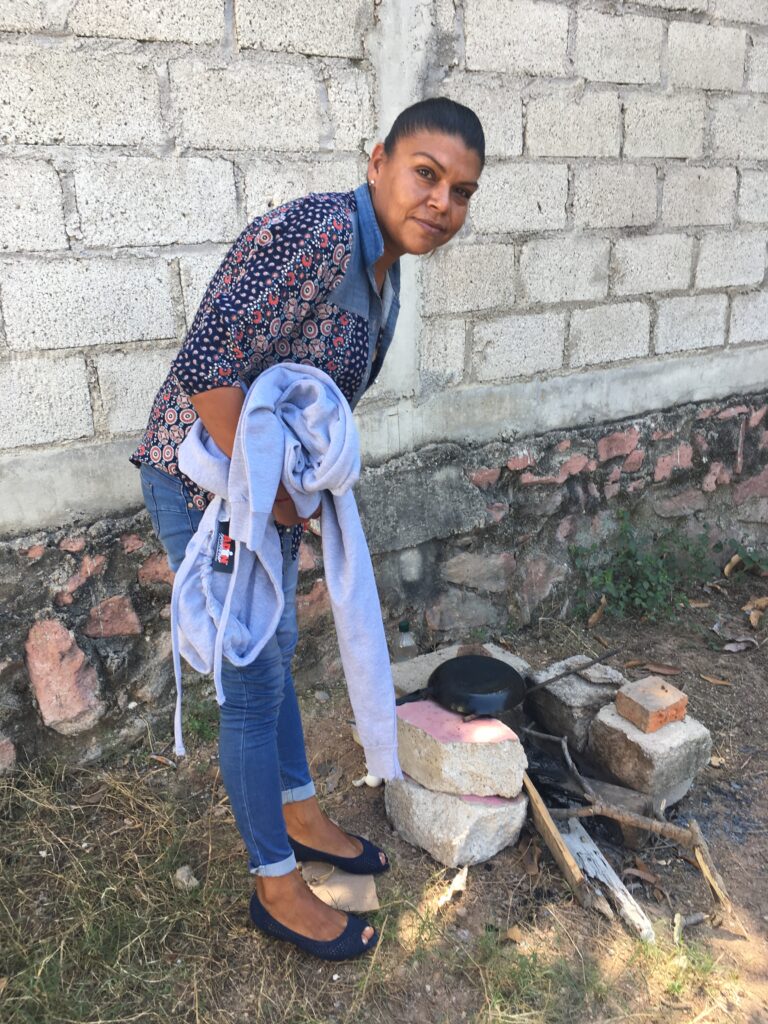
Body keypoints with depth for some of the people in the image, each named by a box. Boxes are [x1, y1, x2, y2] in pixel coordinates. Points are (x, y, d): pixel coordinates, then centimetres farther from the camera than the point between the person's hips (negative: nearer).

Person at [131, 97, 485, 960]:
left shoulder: (383, 265, 6)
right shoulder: (317, 235, -25)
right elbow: (206, 369, -32)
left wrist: (292, 490, 7)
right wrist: (265, 492, -22)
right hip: (205, 487, -9)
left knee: (276, 653, 22)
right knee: (255, 683, 3)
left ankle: (300, 816, 44)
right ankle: (276, 886, 25)